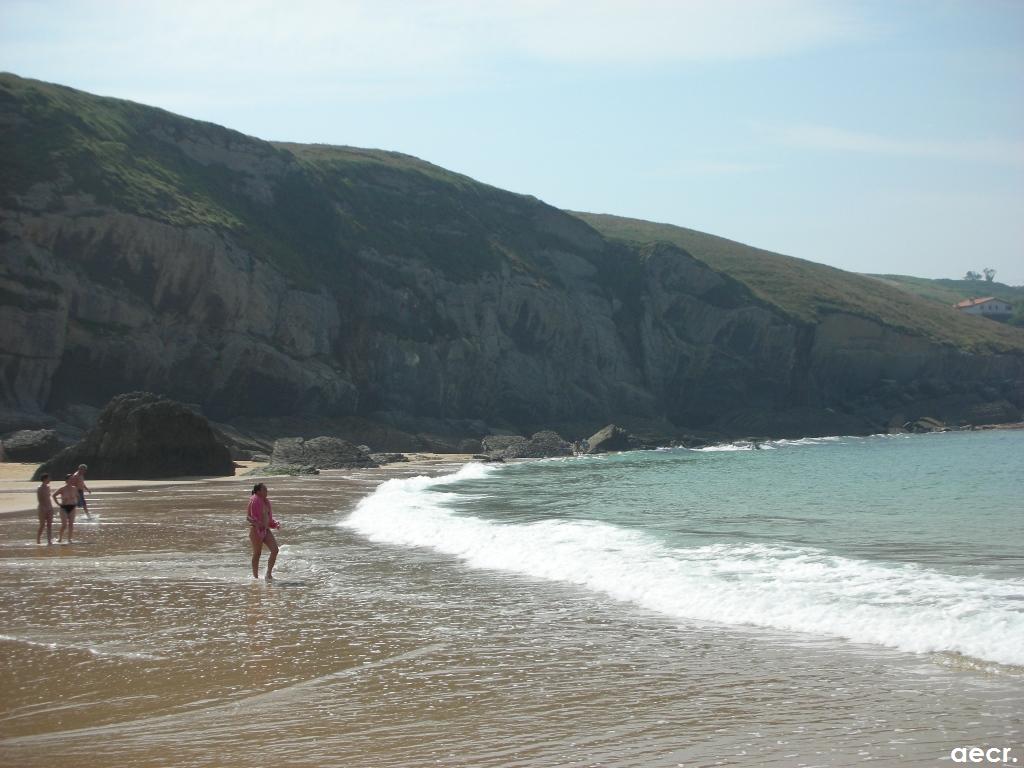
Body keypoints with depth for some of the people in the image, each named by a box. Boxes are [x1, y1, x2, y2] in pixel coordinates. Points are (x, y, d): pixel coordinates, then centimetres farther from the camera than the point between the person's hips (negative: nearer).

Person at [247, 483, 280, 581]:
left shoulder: (266, 501, 12)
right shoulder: (254, 501, -12)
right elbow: (249, 517, -14)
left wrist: (276, 524, 5)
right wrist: (258, 524, -27)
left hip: (266, 530, 7)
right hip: (256, 530, -7)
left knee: (275, 550, -5)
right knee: (257, 554, 2)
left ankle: (269, 574, 3)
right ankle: (255, 577, 14)